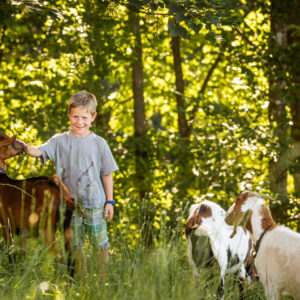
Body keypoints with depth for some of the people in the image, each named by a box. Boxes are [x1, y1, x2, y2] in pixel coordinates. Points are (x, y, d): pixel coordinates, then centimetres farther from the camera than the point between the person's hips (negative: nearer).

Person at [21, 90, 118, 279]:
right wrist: (27, 149, -38)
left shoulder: (99, 143, -1)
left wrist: (110, 201, 2)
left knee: (101, 243, 1)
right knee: (76, 246, 11)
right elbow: (39, 151, -15)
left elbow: (107, 174, 3)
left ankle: (106, 280, 12)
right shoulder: (60, 141, -1)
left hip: (95, 202, -1)